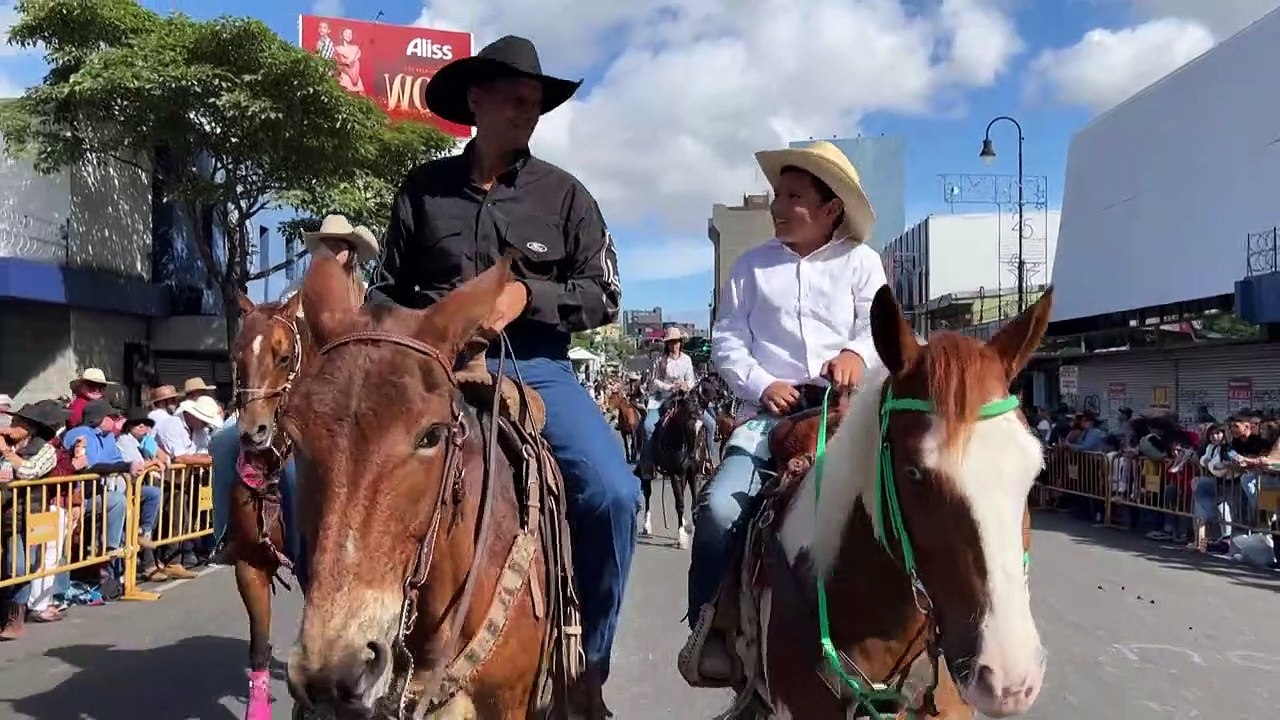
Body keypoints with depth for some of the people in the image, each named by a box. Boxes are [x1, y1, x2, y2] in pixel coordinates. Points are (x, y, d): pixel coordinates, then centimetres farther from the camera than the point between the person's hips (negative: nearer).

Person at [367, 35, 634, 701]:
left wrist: (528, 294, -12)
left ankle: (587, 660, 0)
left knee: (612, 493, -23)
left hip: (536, 367, -1)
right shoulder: (423, 188, 8)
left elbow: (604, 297, 4)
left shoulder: (563, 194, 5)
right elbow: (390, 289, 16)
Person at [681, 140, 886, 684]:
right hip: (770, 410, 0)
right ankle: (707, 626, -3)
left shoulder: (861, 262, 10)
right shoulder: (753, 265, 11)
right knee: (720, 508, -21)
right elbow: (727, 339, 7)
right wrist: (762, 384, -10)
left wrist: (858, 354, -22)